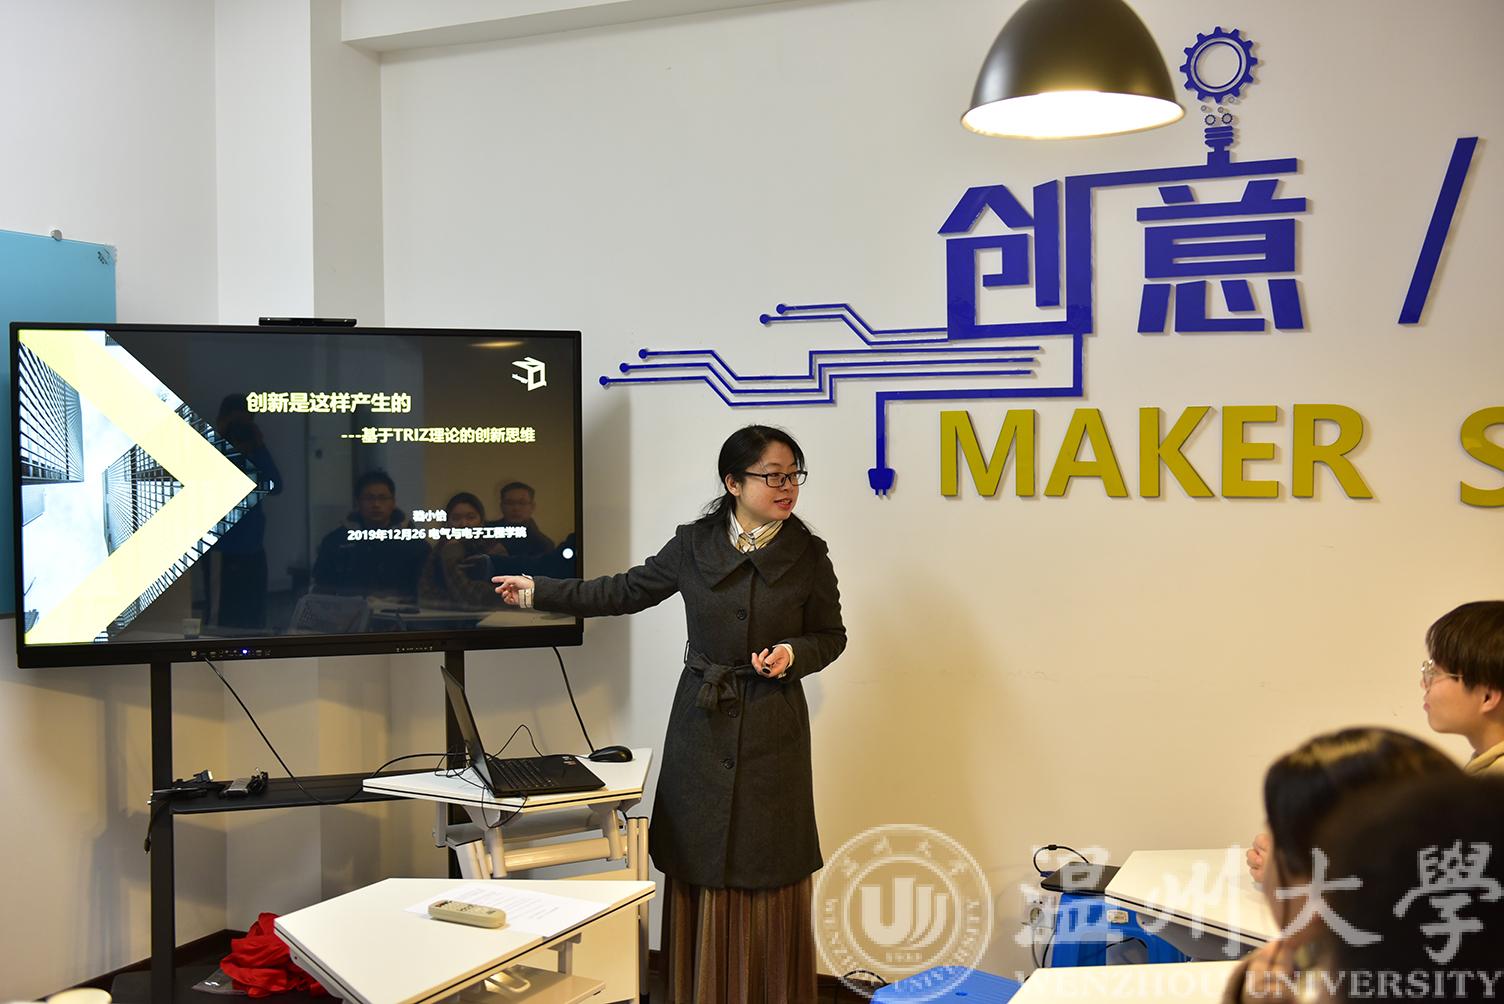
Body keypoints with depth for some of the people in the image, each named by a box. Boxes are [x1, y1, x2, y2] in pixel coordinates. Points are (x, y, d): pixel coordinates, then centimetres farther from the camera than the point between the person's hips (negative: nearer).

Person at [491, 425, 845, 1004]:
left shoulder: (807, 554, -2)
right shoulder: (693, 545, 0)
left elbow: (831, 635, 7)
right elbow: (624, 592, 10)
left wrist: (792, 655, -14)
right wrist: (538, 591, 9)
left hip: (774, 730, -1)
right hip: (702, 723, 1)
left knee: (769, 878, 3)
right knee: (700, 875, 6)